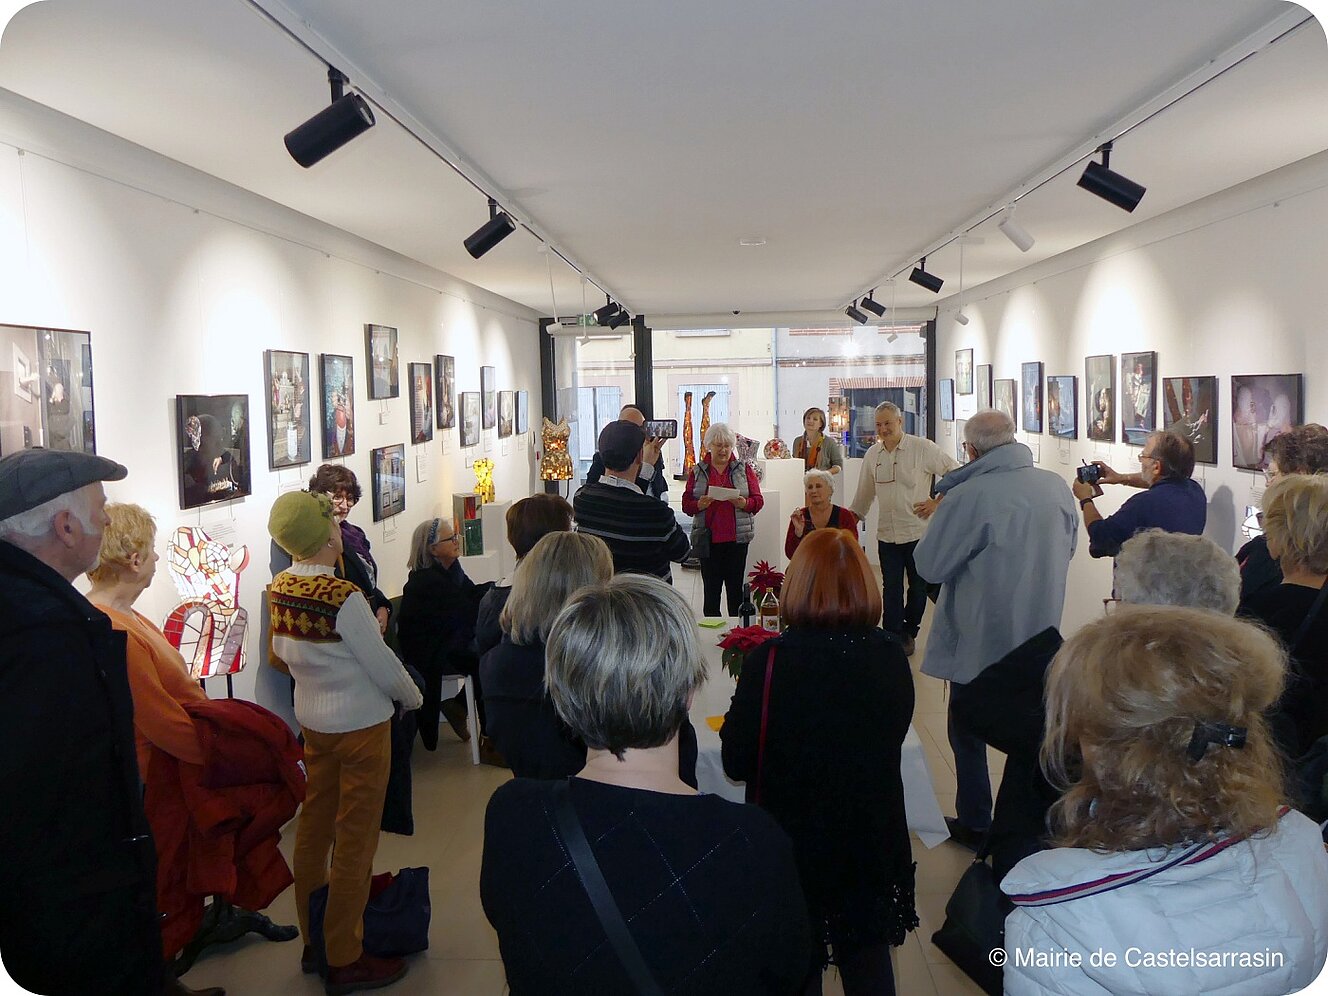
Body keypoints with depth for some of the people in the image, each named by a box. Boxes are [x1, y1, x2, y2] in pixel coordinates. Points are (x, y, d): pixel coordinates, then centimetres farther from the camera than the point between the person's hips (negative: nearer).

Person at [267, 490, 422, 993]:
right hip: (360, 725, -7)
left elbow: (282, 652, 8)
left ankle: (313, 941, 32)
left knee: (314, 825, 17)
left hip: (311, 719, 7)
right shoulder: (344, 598, -27)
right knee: (355, 839, 4)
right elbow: (384, 666, -19)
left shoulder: (277, 588, -5)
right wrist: (412, 699, -1)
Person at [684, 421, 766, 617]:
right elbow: (686, 504, 6)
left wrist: (743, 503, -17)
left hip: (737, 537, 0)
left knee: (736, 586, 0)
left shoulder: (744, 469, 9)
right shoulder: (697, 471, 9)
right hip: (708, 539, 1)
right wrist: (700, 504, -15)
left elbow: (758, 501, 4)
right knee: (710, 587, 3)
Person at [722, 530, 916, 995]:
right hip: (875, 846, 3)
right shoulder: (891, 657, -13)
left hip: (792, 847, -2)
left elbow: (737, 764, -13)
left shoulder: (769, 661, -23)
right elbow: (890, 737, 4)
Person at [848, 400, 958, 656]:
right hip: (887, 534, 3)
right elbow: (864, 493, 19)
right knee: (891, 589, 4)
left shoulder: (922, 448, -8)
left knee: (919, 587, 10)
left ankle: (908, 632, 29)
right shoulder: (872, 454, 7)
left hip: (918, 531, -3)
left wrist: (938, 502, -9)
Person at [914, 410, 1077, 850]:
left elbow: (930, 565, -16)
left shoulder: (967, 497, -24)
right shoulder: (1057, 487, -4)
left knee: (968, 734, 12)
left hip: (978, 641, -5)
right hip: (1039, 635, 6)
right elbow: (1066, 550, 11)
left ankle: (975, 825, 23)